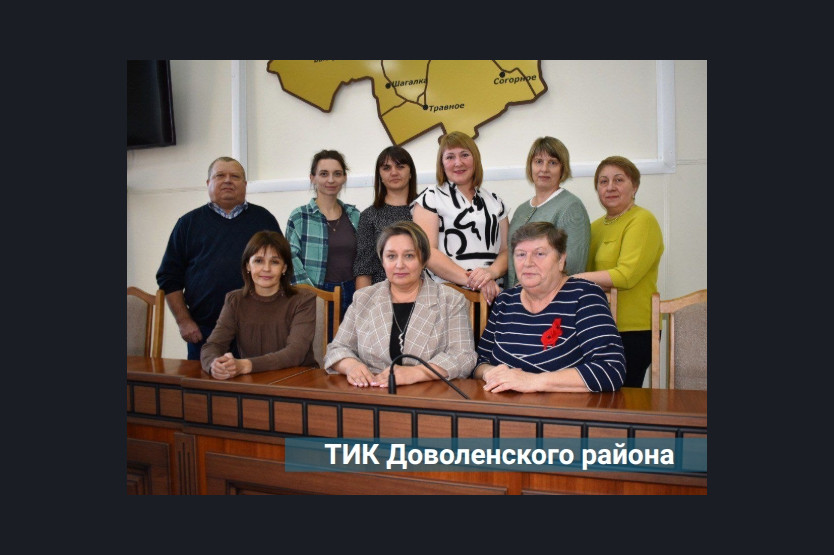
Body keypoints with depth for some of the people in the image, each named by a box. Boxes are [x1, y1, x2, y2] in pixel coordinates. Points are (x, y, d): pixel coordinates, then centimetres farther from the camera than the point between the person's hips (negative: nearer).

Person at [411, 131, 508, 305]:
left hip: (492, 295, 3)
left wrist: (492, 271, -10)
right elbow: (426, 252, -8)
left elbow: (506, 249, 12)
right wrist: (470, 280, -17)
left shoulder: (494, 201, 18)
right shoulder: (430, 198, 4)